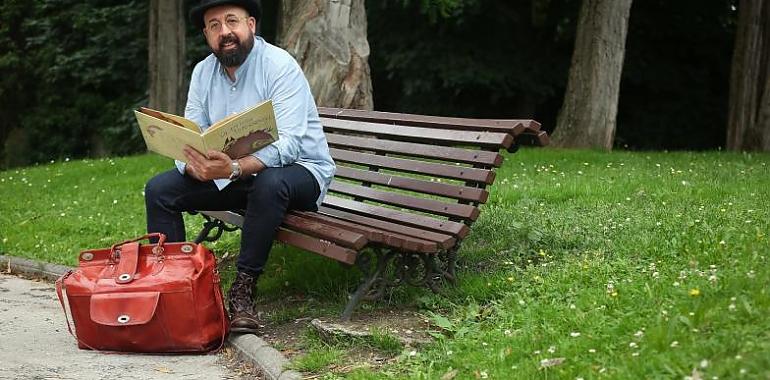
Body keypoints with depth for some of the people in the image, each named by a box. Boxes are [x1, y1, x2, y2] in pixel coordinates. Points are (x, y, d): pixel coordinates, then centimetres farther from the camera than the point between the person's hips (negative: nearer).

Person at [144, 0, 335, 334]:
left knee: (269, 183, -40)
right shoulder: (203, 72, 1)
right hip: (230, 176, 6)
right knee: (158, 190, -9)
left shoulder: (280, 66, -19)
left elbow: (288, 144, -29)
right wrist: (194, 165, -28)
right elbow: (189, 135, -2)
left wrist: (234, 169, -45)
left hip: (298, 170, -6)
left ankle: (242, 291, -29)